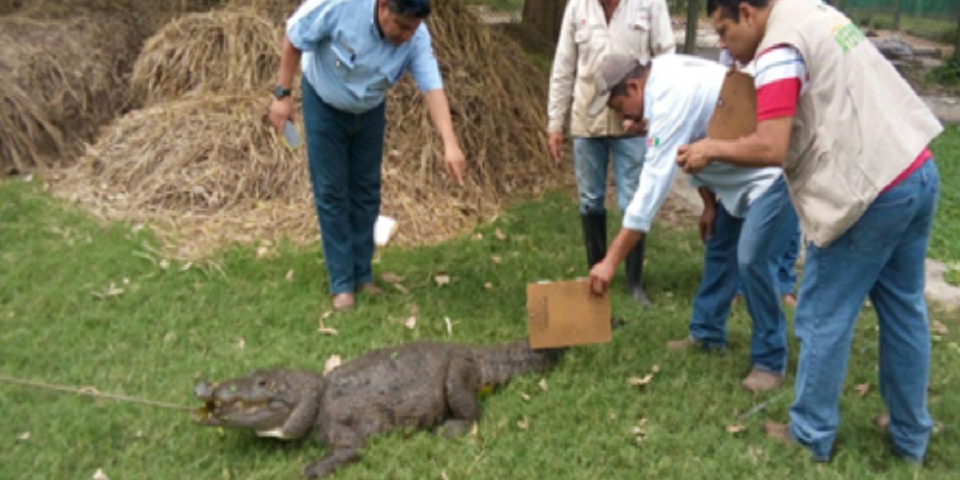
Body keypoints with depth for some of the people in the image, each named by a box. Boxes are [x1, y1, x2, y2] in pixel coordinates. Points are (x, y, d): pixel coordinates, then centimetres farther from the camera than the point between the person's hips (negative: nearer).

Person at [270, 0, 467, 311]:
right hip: (324, 105, -3)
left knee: (366, 192, 7)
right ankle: (342, 283, 6)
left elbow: (433, 89, -33)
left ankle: (362, 275, 21)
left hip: (370, 112, 3)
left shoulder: (416, 38, -26)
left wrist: (450, 145, -46)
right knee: (331, 192, -3)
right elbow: (294, 38, -20)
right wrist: (282, 94, -17)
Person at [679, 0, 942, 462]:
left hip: (872, 192, -9)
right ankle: (910, 433, 32)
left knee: (824, 319, 5)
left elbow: (770, 149, -23)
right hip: (919, 172, 9)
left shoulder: (780, 50, -14)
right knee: (904, 311, 18)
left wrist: (713, 149, -6)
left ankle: (811, 435, 19)